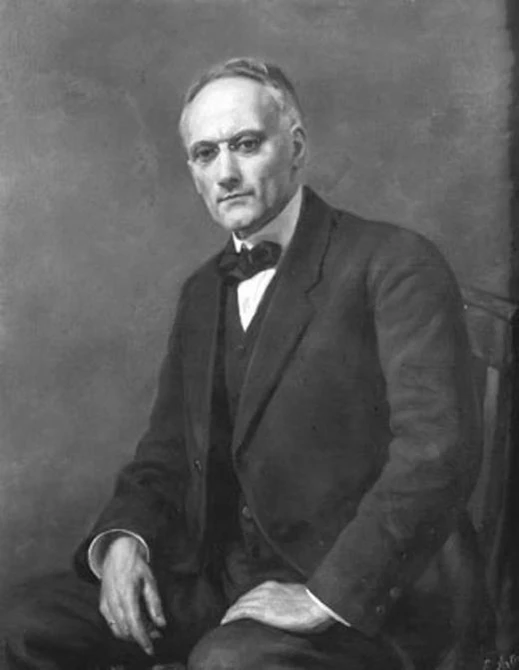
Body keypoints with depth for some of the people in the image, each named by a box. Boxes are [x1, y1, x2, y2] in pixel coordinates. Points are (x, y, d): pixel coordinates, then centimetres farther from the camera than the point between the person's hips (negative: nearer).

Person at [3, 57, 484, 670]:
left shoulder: (395, 263, -10)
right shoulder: (202, 292, 14)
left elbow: (439, 449, -19)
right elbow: (166, 452, 15)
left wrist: (330, 595, -21)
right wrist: (124, 535, -4)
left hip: (362, 598, -6)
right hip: (217, 572, 7)